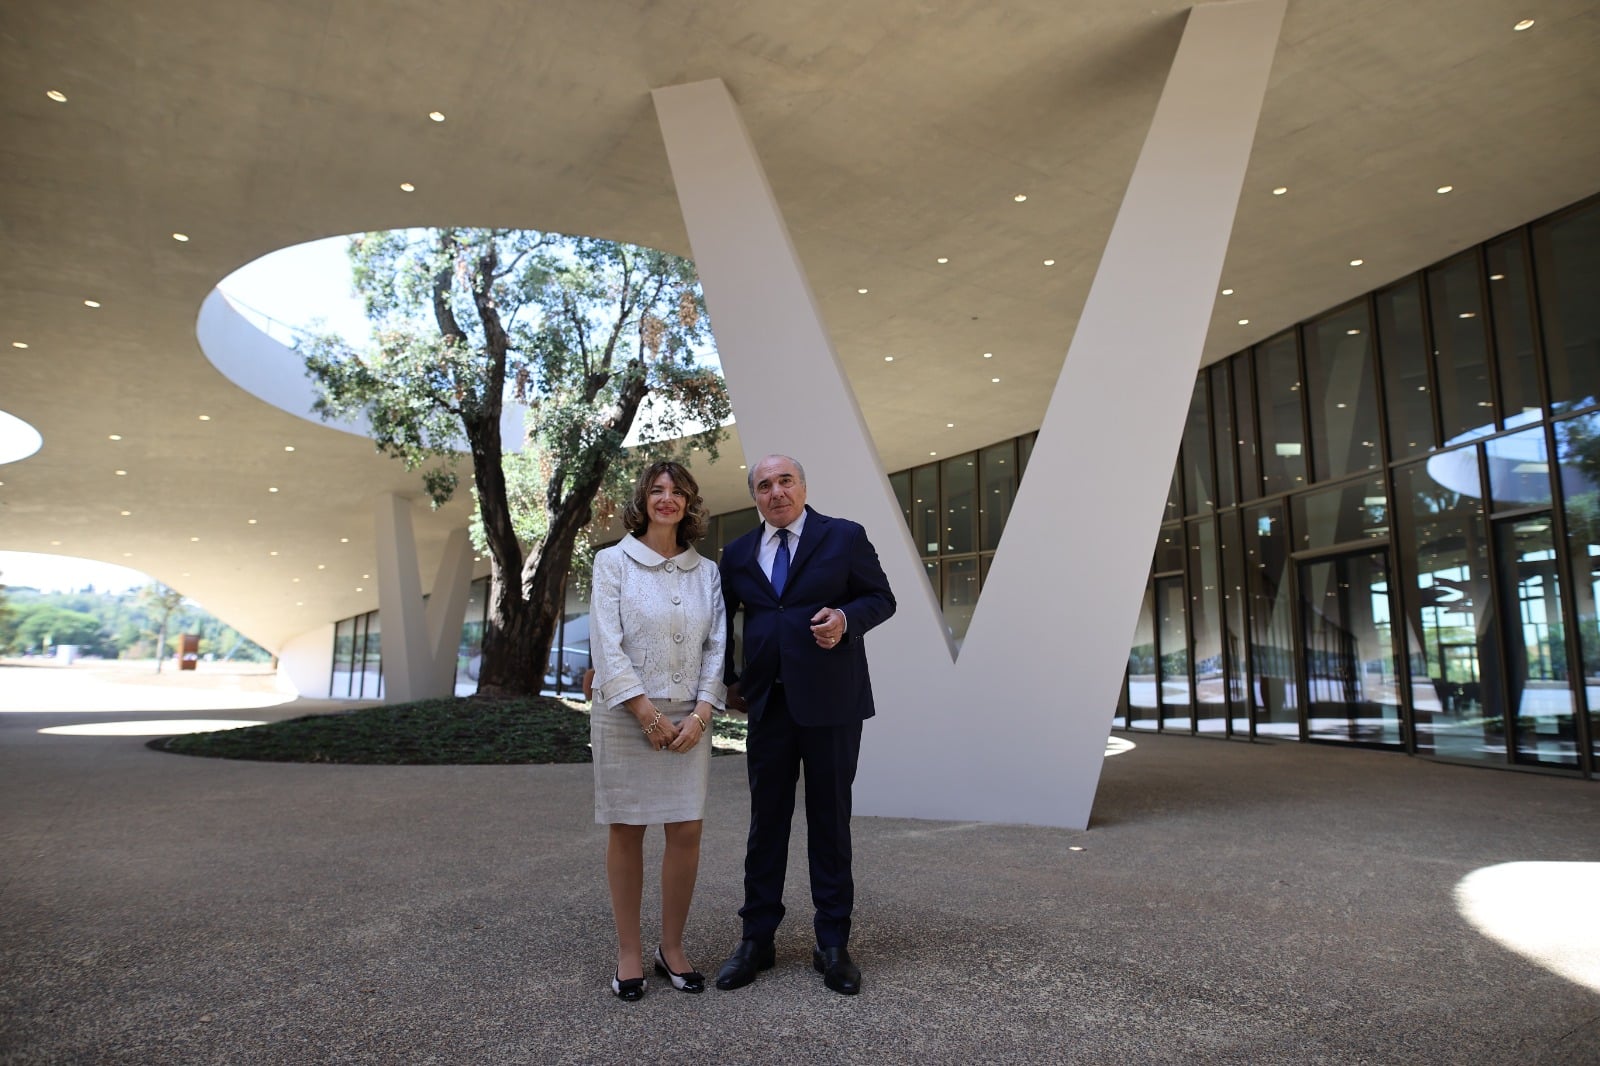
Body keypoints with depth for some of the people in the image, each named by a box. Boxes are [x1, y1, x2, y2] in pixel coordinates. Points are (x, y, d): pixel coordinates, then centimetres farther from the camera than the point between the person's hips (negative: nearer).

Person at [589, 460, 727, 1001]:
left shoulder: (706, 572, 8)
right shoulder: (613, 561, -1)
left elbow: (716, 647, 6)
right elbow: (607, 646, -8)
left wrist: (701, 713, -6)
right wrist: (650, 715, -12)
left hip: (688, 717, 3)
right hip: (625, 714, -3)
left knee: (686, 832, 2)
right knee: (626, 831, 5)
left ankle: (672, 946, 20)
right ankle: (628, 952, 19)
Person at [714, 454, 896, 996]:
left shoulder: (844, 537, 0)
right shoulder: (738, 554, 10)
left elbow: (881, 598, 2)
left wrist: (847, 618, -17)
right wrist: (728, 678, 14)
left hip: (831, 703, -3)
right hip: (768, 703, 3)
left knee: (830, 820, 7)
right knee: (766, 819, 10)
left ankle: (833, 945, 20)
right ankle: (757, 939, 22)